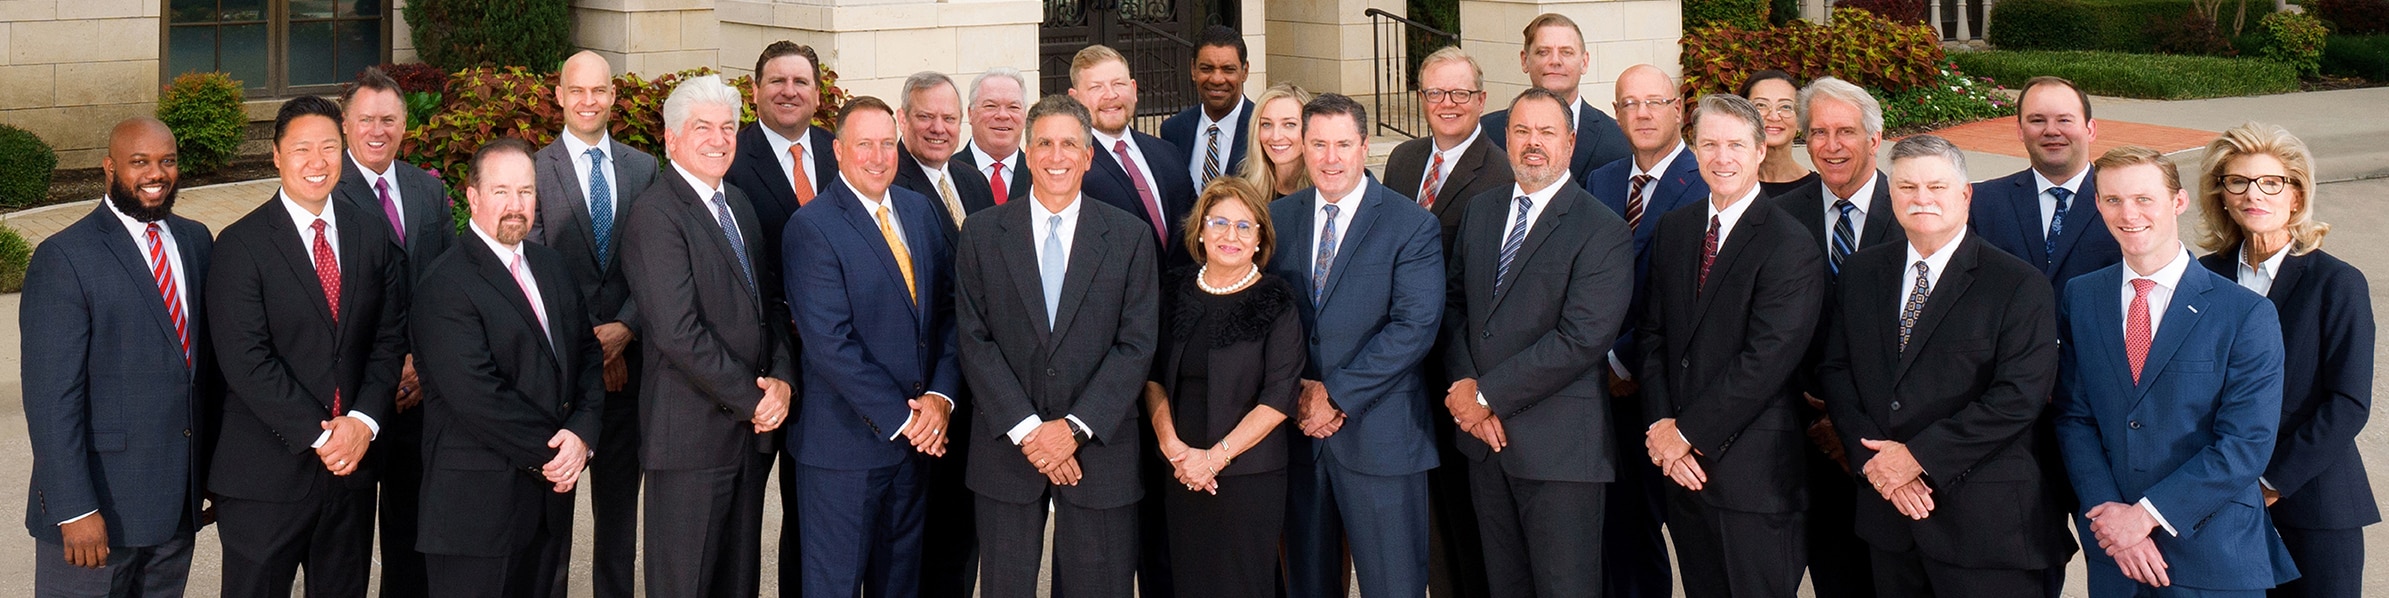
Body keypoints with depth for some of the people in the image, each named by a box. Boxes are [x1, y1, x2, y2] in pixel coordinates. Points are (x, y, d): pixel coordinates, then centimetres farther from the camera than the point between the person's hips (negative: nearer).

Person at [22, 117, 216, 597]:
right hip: (99, 502, -6)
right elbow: (52, 396, -15)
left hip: (180, 502, 6)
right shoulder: (63, 259, -11)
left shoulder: (196, 241, 8)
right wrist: (74, 510, -18)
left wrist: (214, 468, 14)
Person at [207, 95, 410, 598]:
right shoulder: (240, 245, -6)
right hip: (265, 477, -4)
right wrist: (318, 436, -16)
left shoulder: (372, 237, 8)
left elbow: (389, 339, 5)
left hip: (353, 463, 4)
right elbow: (245, 361, -13)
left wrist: (363, 421, -10)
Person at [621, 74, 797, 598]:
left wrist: (782, 378, -3)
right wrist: (753, 400, -14)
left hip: (752, 429, 8)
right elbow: (678, 333, -20)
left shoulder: (739, 204, 14)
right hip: (692, 435, -8)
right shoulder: (656, 215, -13)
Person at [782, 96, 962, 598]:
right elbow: (830, 343, -18)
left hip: (917, 439, 6)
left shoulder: (920, 209, 8)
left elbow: (948, 308, 7)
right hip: (846, 443, -6)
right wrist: (899, 417, -16)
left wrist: (940, 395, -8)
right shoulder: (812, 228, -12)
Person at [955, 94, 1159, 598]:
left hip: (1097, 447, 0)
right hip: (1006, 446, 0)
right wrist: (1026, 429, -11)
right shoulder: (982, 234, 4)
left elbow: (1137, 344, -3)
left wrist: (1074, 428, -12)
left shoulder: (1130, 237, 3)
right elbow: (974, 340, -1)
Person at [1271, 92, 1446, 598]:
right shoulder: (1277, 219, 9)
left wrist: (1338, 396, -16)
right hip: (1297, 431, 4)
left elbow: (1415, 326, -13)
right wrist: (1296, 392, -8)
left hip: (1379, 436, -4)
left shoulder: (1413, 226, -4)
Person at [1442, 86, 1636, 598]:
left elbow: (1581, 339, -18)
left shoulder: (1603, 232, -10)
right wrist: (1464, 383, -6)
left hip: (1558, 444, -6)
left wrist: (1487, 395, -16)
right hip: (1485, 435, 6)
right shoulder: (1481, 211, 12)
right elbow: (1453, 302, 11)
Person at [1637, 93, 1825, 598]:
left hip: (1754, 475, -6)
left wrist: (1686, 433, -13)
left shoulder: (1790, 248, -12)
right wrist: (1661, 426, -5)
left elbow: (1765, 361, -17)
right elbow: (1653, 335, 8)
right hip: (1684, 468, 6)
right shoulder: (1673, 229, 10)